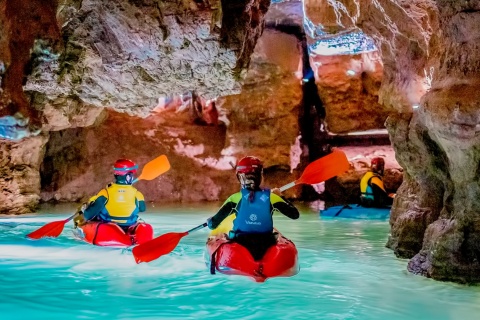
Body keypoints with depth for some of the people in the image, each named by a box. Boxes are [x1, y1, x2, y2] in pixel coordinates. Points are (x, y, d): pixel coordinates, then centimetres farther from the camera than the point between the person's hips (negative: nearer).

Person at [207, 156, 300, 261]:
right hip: (266, 246, 1)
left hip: (240, 244, -1)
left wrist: (210, 222, 17)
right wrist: (280, 197, 15)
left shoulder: (236, 198, -7)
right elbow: (295, 214, 2)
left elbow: (213, 224, -7)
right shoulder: (271, 197, -5)